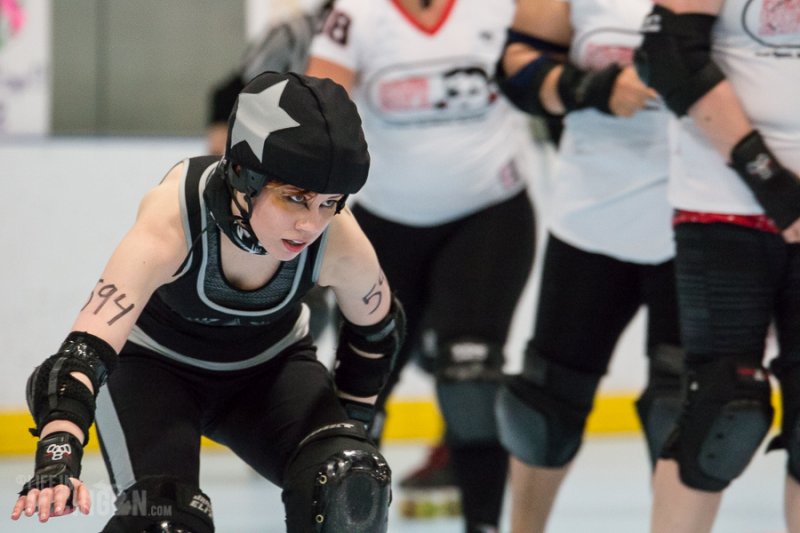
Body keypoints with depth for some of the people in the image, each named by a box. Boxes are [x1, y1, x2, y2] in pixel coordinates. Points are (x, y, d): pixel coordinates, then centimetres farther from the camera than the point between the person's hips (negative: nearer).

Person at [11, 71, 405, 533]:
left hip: (269, 363, 3)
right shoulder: (172, 221, -39)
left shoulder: (339, 244, -29)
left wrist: (346, 428, 1)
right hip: (153, 361, -3)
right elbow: (89, 345, -47)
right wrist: (56, 465, -62)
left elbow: (377, 329, -5)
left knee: (350, 489, -23)